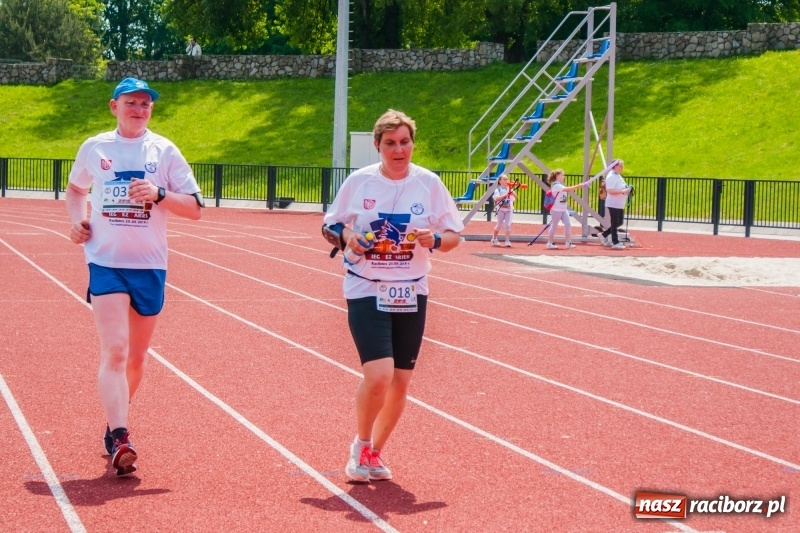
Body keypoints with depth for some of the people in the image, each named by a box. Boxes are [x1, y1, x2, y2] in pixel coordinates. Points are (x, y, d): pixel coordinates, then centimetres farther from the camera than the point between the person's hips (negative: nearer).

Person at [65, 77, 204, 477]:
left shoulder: (164, 151, 2)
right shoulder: (94, 148, 6)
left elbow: (194, 208, -2)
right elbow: (76, 188, 25)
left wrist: (159, 194, -19)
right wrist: (76, 219, 5)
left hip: (149, 266, 2)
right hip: (106, 263, -1)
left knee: (136, 357, 12)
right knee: (114, 351, -16)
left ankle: (114, 424, 34)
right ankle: (119, 440, -24)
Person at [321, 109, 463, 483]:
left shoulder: (429, 184, -1)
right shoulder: (359, 181, -3)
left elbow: (454, 236, 5)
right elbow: (330, 226, 7)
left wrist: (436, 239, -17)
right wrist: (345, 235, -15)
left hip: (411, 294, 3)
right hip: (366, 292, -3)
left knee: (400, 381, 7)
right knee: (378, 374, -17)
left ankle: (376, 452, 28)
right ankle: (361, 445, 9)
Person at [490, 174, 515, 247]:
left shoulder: (510, 189, 3)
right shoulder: (498, 190, -4)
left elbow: (515, 197, -7)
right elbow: (497, 198, -19)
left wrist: (512, 192, -26)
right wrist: (505, 195, -28)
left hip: (509, 209, 1)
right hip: (501, 209, -1)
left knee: (508, 225, -8)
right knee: (499, 225, 10)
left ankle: (507, 241, -6)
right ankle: (494, 239, 30)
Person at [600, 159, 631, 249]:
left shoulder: (618, 176, 16)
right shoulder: (611, 176, -16)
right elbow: (609, 190, -25)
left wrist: (627, 189, 7)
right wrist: (623, 191, -26)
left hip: (620, 204, 10)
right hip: (613, 204, -10)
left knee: (619, 222, 14)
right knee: (615, 223, -4)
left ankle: (604, 235, 26)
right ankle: (615, 243, 2)